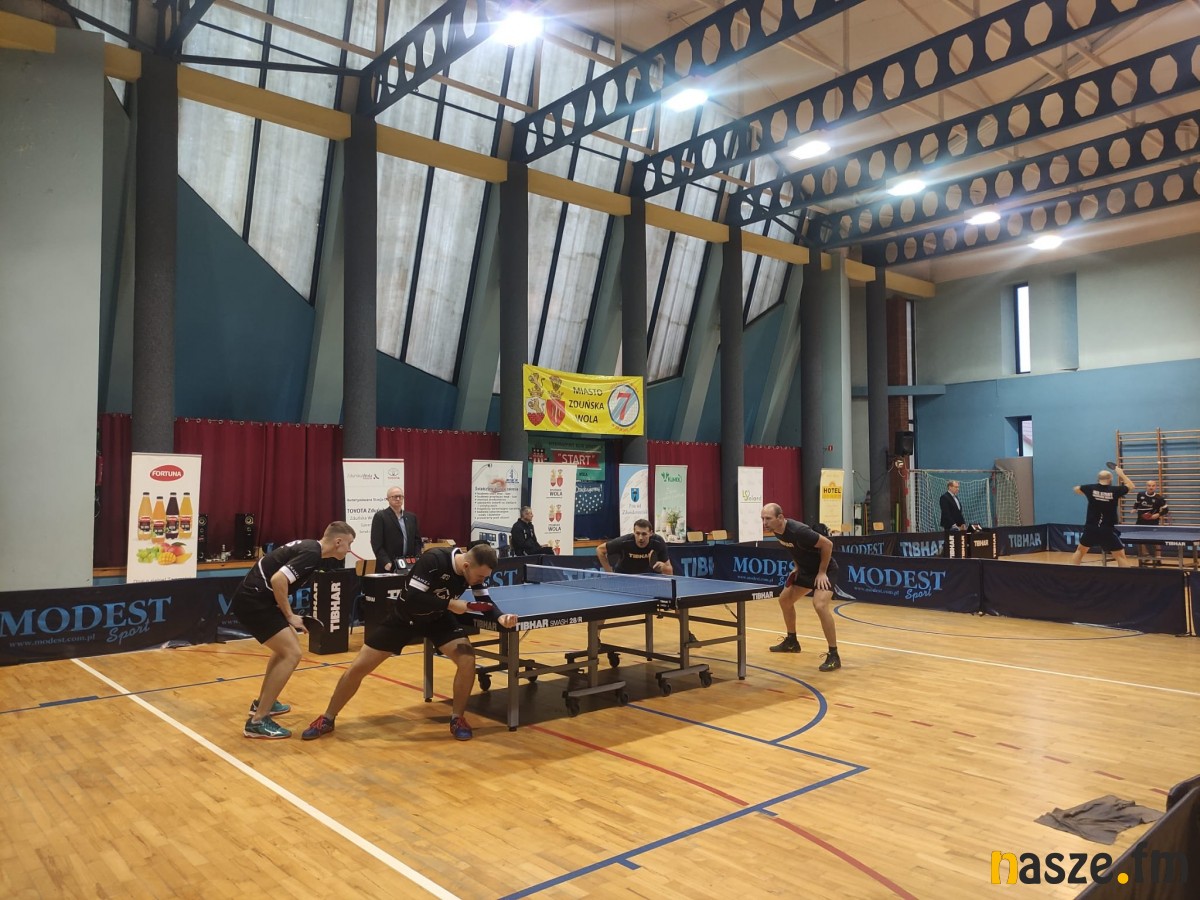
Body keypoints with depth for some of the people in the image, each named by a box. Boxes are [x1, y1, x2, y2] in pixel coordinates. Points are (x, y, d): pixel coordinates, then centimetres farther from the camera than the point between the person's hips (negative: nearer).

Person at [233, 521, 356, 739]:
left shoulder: (308, 547, 14)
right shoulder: (311, 553, -16)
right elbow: (278, 580, -27)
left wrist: (287, 614, 18)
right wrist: (289, 615, -15)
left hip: (254, 598, 10)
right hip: (253, 601, -10)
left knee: (286, 646, 25)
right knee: (291, 653, -12)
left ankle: (263, 702, 37)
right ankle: (257, 721, -9)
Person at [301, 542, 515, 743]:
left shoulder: (475, 568, -18)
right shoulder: (433, 560, -36)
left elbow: (485, 602, -9)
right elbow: (412, 600, -38)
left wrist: (500, 617, -29)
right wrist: (450, 603, -37)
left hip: (438, 618, 4)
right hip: (404, 617, -3)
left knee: (467, 658, -20)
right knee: (358, 667, -1)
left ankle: (457, 718, 1)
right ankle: (327, 718, 22)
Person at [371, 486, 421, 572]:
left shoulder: (411, 517, 14)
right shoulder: (380, 516, -2)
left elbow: (417, 540, 15)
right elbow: (376, 543, -8)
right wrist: (386, 563, -18)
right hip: (388, 567, -4)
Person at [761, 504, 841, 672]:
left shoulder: (798, 531, -33)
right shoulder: (776, 531, -7)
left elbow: (827, 544, -25)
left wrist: (822, 572, -21)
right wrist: (796, 566, 6)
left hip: (825, 569, -9)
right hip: (805, 569, 9)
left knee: (820, 605, -28)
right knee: (784, 600, 15)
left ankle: (833, 656, -19)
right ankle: (792, 642, 35)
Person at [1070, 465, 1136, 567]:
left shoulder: (1091, 488, -3)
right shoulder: (1115, 490, -7)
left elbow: (1076, 489, 19)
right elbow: (1131, 486, 13)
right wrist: (1121, 473, 21)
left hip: (1091, 528, 2)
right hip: (1108, 530, -2)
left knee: (1080, 550, 21)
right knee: (1120, 556, 4)